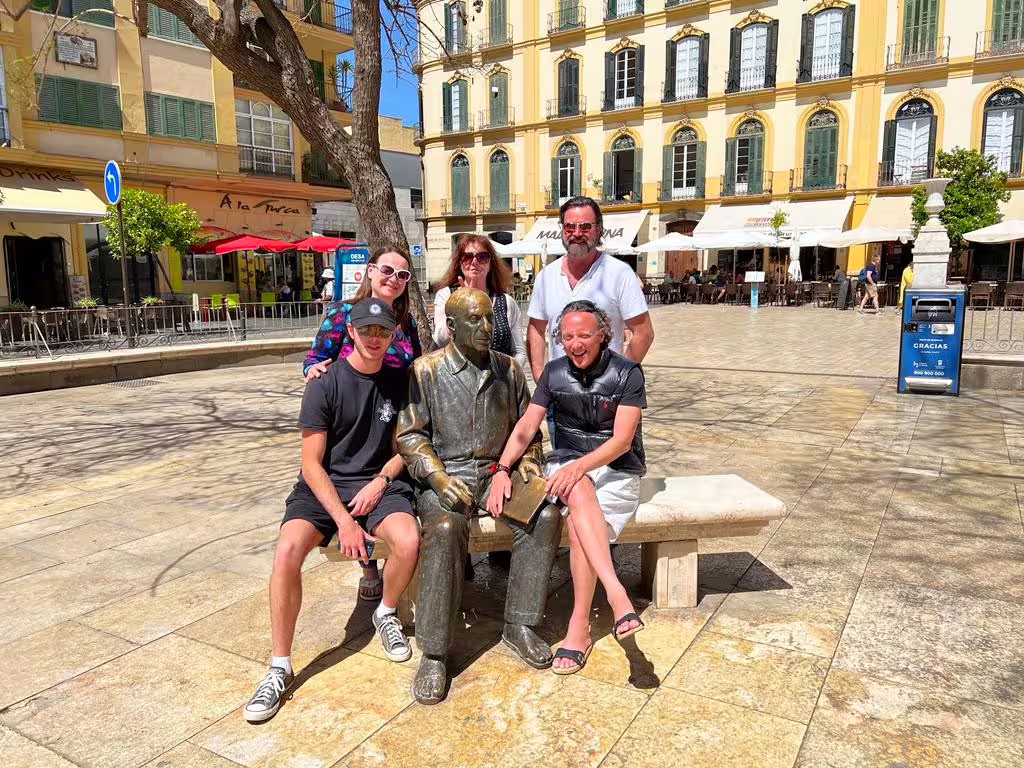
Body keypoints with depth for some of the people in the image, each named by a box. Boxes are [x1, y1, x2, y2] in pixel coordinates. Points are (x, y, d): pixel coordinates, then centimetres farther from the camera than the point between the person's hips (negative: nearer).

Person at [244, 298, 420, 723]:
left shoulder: (397, 382, 5)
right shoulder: (324, 386, -6)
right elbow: (311, 464, -8)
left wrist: (380, 481, -8)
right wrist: (343, 520, -18)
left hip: (378, 483, 2)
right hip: (323, 487, -1)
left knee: (408, 541, -29)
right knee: (287, 550, -30)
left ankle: (386, 613, 4)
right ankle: (280, 667, -12)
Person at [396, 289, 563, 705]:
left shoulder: (509, 370, 11)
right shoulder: (425, 370, 0)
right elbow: (409, 434, -3)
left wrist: (527, 460, 0)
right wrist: (437, 475, -17)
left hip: (498, 470, 4)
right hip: (444, 473, -3)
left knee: (547, 514, -24)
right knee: (445, 529, -35)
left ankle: (519, 625, -10)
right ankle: (433, 653, -21)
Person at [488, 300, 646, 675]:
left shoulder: (626, 373, -6)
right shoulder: (554, 373, 5)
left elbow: (622, 440, -14)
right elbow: (526, 427, 1)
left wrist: (580, 466, -30)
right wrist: (502, 469, -15)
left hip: (617, 470, -2)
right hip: (567, 465, 2)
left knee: (579, 526, -32)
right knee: (580, 492, -36)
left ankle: (579, 628, -22)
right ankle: (617, 594, -44)